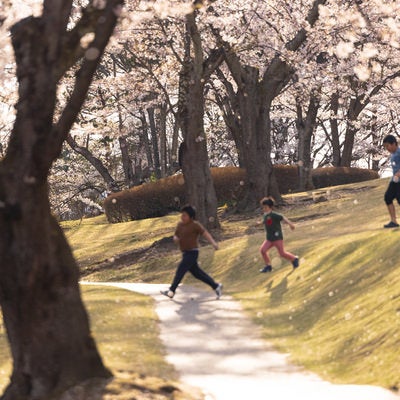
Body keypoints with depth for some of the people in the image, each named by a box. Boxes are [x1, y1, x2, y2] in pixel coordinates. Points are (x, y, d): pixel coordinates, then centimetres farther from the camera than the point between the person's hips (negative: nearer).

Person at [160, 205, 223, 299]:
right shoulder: (180, 225, 11)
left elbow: (205, 233, -18)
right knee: (197, 273, 12)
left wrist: (213, 243, -33)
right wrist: (175, 239, -9)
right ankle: (216, 286, 21)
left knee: (180, 270, -15)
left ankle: (171, 291, -14)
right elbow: (176, 236, 16)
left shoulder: (195, 225, -11)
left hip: (192, 253, -8)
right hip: (185, 253, 8)